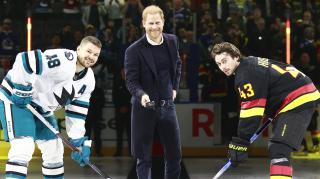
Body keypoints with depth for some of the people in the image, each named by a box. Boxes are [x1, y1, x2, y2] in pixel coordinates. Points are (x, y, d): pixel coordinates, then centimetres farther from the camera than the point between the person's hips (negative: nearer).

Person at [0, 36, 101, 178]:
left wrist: (79, 141, -1)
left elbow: (76, 113, 5)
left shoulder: (88, 80, 1)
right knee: (23, 148, -22)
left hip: (42, 109, 9)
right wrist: (22, 91, -26)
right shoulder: (62, 60, -27)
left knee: (54, 150, 11)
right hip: (16, 99, -9)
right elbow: (24, 60, -34)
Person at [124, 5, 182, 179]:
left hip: (167, 106, 4)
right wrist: (141, 95, -30)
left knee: (175, 154, 9)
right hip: (144, 108, -4)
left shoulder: (172, 41, 3)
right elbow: (131, 81, -12)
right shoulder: (134, 50, -13)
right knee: (143, 157, 4)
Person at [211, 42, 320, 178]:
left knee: (278, 151, -23)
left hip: (299, 101, -11)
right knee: (276, 149, 20)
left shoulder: (246, 73, -16)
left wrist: (240, 143, -21)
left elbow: (251, 111, -22)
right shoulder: (249, 64, 15)